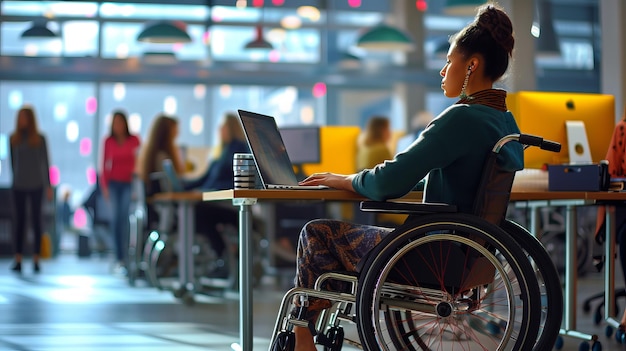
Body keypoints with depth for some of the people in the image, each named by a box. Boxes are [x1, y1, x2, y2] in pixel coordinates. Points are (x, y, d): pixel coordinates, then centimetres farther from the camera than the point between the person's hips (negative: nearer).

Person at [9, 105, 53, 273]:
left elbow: (45, 162, 1)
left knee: (36, 220, 1)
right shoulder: (13, 138, 3)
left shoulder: (39, 138, -1)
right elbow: (12, 161, 11)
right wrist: (16, 178, 12)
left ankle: (36, 260, 3)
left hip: (36, 185, -1)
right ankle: (18, 260, 0)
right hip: (19, 186, 1)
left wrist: (48, 185, -2)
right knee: (20, 221, 1)